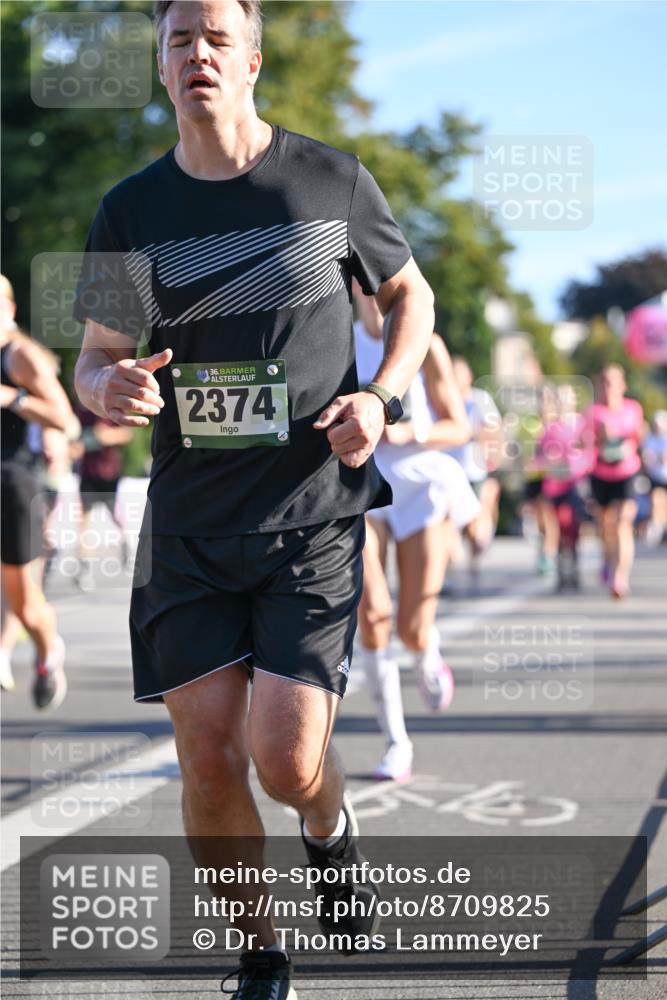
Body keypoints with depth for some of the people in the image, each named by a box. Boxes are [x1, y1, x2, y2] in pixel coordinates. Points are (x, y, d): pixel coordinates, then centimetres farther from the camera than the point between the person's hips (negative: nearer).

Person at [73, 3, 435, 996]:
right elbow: (95, 359, 9)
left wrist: (380, 395, -5)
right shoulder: (132, 210, 4)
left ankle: (331, 828, 29)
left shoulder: (332, 180, 0)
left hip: (315, 514, -2)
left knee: (287, 761, -10)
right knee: (209, 762, -1)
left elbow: (410, 296, 14)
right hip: (189, 523, 2)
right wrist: (109, 386, -16)